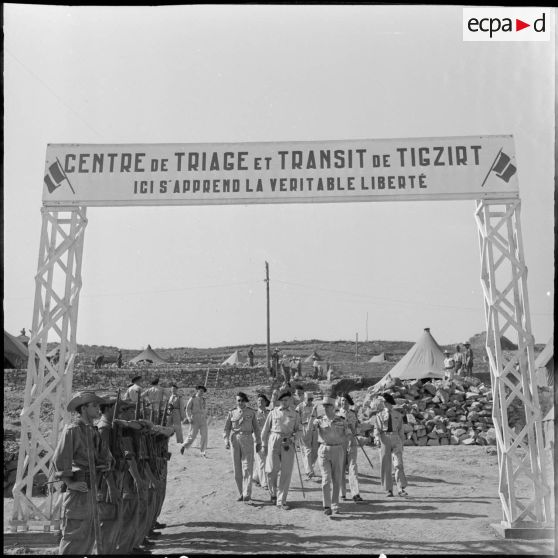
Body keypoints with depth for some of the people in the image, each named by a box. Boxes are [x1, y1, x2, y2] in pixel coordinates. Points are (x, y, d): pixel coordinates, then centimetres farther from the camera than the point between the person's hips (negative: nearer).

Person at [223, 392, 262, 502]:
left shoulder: (251, 412, 5)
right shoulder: (232, 413, 6)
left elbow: (256, 428, 10)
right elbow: (227, 428, 4)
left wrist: (259, 442, 7)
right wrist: (226, 441, -10)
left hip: (247, 440, -2)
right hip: (234, 440, 2)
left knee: (247, 468, -10)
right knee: (237, 469, 5)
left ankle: (247, 494, -13)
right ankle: (241, 493, 16)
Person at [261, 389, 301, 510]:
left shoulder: (294, 414, 11)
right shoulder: (273, 413, 7)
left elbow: (298, 429, 18)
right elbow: (265, 430, 11)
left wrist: (294, 435, -3)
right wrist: (264, 445, 10)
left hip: (288, 444, 1)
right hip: (274, 441, -1)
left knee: (286, 473, -2)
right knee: (272, 470, -3)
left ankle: (281, 501, 6)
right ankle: (273, 493, 26)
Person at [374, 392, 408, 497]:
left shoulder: (398, 415, 10)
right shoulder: (380, 415, 6)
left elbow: (400, 430, 14)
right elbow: (377, 429, -1)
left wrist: (402, 443, 12)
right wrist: (377, 439, -18)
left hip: (396, 439, 0)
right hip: (384, 439, 0)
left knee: (398, 464, -9)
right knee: (385, 465, 1)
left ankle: (401, 489, -7)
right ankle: (388, 490, 9)